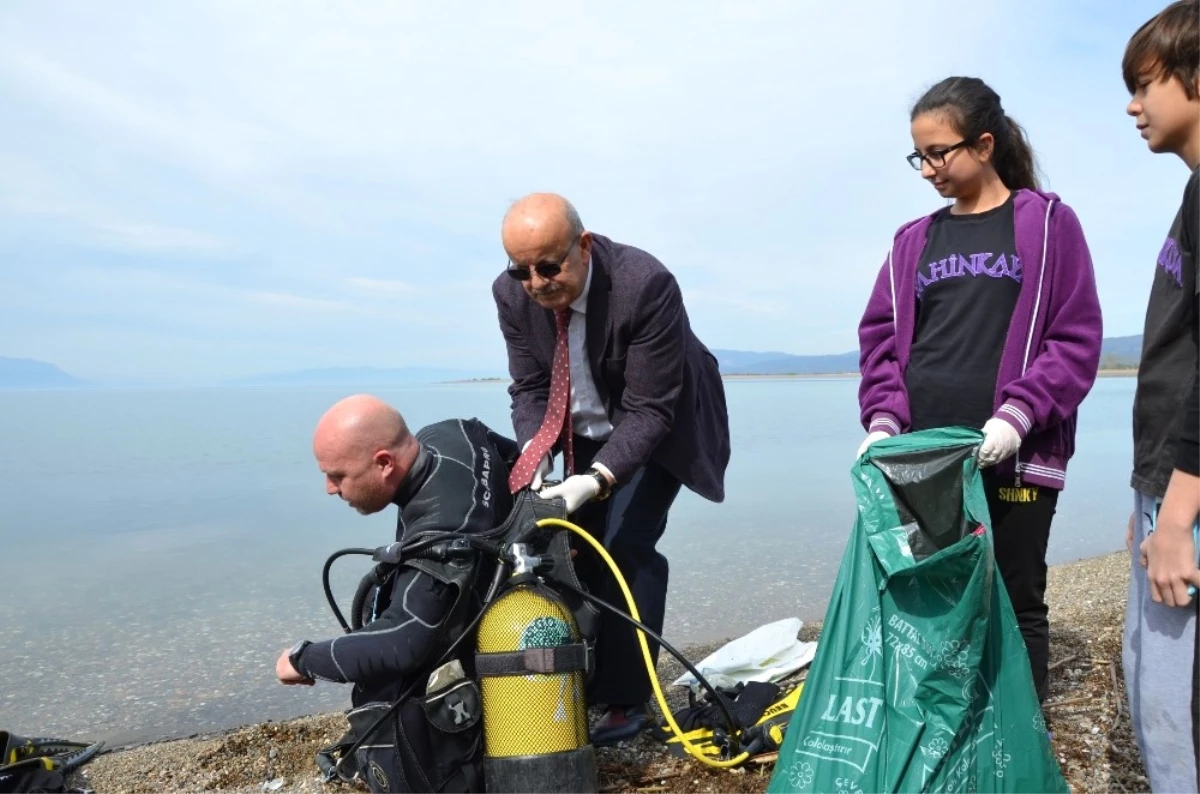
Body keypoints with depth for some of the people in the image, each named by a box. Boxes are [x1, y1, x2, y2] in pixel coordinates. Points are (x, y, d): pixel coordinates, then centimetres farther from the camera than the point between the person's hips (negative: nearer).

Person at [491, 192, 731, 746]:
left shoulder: (645, 285, -34)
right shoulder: (512, 294, -17)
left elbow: (649, 410, -31)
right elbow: (529, 388, -7)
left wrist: (598, 479, -42)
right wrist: (535, 450, -25)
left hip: (657, 426, -5)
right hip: (586, 430, 5)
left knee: (627, 545, -16)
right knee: (576, 547, 4)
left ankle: (627, 701, -2)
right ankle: (581, 685, 21)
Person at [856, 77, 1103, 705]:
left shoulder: (1048, 223, 4)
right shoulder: (914, 241, 14)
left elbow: (1077, 339, -2)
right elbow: (880, 337, 10)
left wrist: (1018, 413, -15)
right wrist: (882, 421, -5)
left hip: (1015, 459, -3)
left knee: (1014, 607, 6)